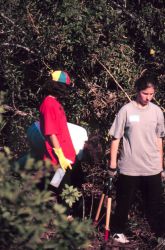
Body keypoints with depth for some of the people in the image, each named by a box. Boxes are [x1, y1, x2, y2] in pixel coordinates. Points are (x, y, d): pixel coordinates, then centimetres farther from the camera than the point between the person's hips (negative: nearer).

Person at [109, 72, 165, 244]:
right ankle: (119, 231, 27)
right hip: (129, 168, -2)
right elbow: (116, 138, -4)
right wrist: (113, 163, -5)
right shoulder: (126, 110, -8)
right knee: (124, 202, 11)